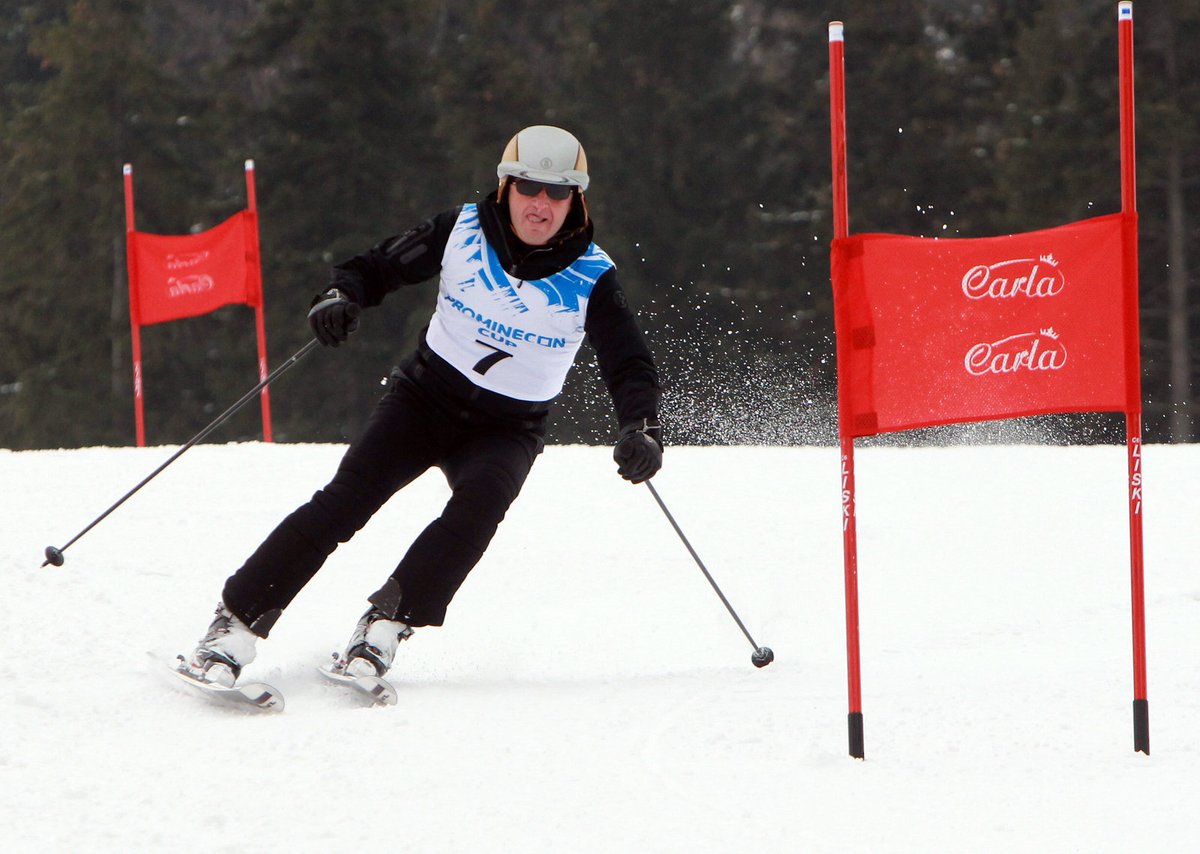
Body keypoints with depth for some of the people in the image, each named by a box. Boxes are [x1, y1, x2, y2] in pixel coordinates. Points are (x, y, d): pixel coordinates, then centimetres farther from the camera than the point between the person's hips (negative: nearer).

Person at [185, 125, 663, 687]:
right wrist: (342, 295, -22)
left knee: (479, 503, -32)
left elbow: (630, 367, -13)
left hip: (507, 429, 0)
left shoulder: (590, 278, -12)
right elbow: (380, 267, 0)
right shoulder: (463, 231, -8)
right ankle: (236, 624, -16)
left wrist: (641, 429, -33)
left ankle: (385, 626, -22)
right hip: (427, 397, 0)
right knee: (346, 499, -18)